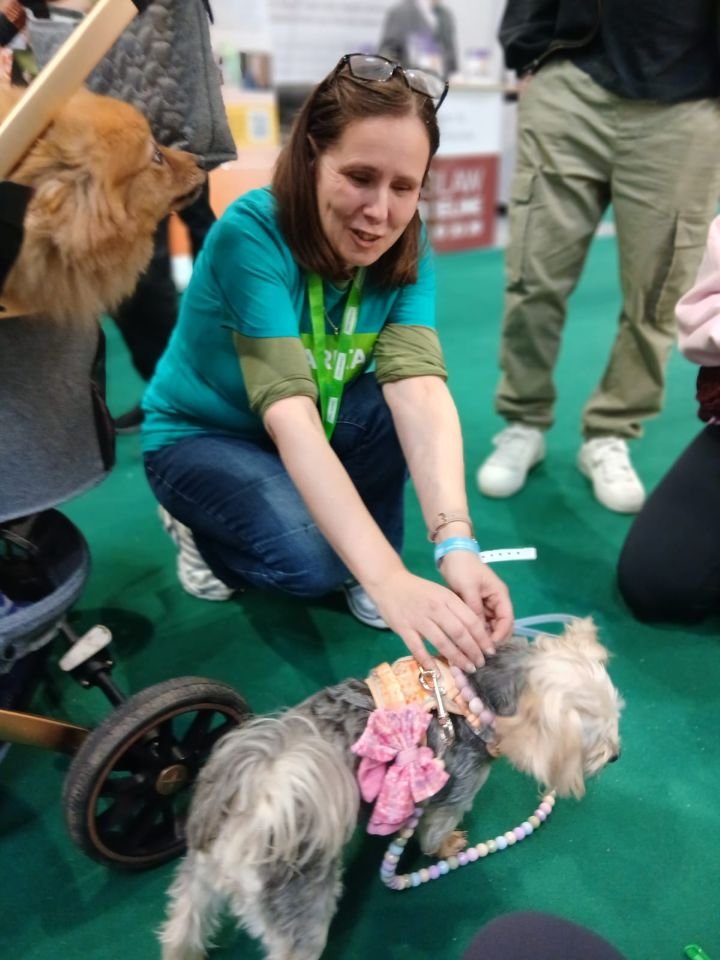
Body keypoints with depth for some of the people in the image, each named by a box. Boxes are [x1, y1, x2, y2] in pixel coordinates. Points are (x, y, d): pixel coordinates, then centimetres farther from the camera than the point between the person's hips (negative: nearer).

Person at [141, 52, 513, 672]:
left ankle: (367, 553, -2)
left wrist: (456, 544, -46)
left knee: (391, 404, -27)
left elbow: (419, 387, -31)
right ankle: (201, 529, 3)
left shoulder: (407, 248, -16)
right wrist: (390, 579, -51)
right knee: (313, 558, -29)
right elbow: (288, 411, -42)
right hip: (200, 436, -4)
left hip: (321, 431, 4)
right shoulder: (251, 233, -31)